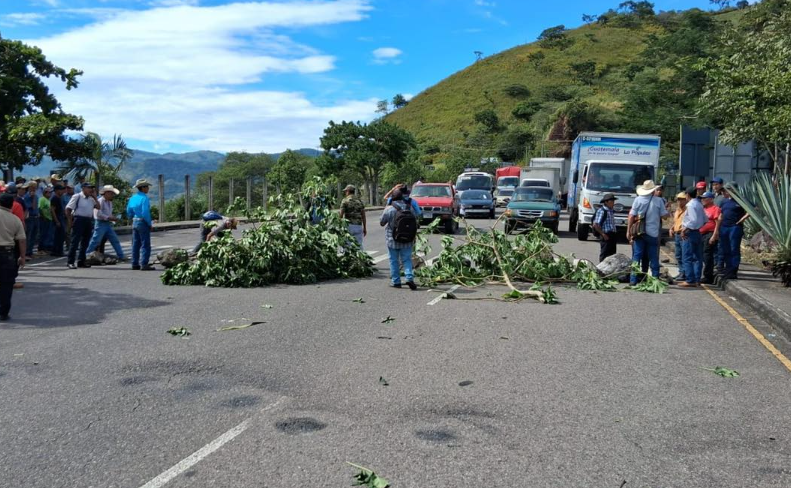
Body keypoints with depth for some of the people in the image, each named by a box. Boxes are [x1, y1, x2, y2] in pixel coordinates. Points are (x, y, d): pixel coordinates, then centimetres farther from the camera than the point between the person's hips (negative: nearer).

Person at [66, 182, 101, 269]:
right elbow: (68, 209, -6)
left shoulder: (91, 198, 14)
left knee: (85, 242, 11)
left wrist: (94, 197, 2)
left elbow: (99, 207, 7)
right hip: (79, 220, -7)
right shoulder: (77, 196, -4)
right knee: (75, 241, -6)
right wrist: (70, 221, -10)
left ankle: (81, 262, 20)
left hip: (89, 221, 7)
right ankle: (70, 262, -4)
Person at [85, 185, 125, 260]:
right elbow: (98, 214, -21)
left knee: (115, 241, 7)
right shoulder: (100, 201, -12)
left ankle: (121, 256, 10)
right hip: (101, 223, -9)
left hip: (108, 224, 9)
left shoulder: (110, 202, 15)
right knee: (95, 241, -7)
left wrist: (113, 218, 4)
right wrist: (109, 218, -19)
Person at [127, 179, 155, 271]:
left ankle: (135, 264, 15)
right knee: (145, 245, -4)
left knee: (135, 244, 12)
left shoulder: (133, 198, 9)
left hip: (134, 223, 8)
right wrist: (150, 224, -12)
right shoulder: (144, 198, -15)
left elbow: (129, 212, 13)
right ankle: (144, 264, -6)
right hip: (143, 223, -8)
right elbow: (145, 213, -21)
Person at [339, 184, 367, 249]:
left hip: (348, 226, -3)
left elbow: (341, 215, -7)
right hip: (358, 226, 3)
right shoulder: (360, 201, 9)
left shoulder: (345, 201, -3)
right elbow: (363, 216, 9)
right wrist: (365, 228, 14)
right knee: (359, 246, 5)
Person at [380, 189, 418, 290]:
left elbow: (381, 222, -4)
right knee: (407, 259, 8)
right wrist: (413, 236, 21)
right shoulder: (410, 208, 2)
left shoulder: (389, 209, -11)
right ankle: (409, 278, -9)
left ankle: (396, 281, 11)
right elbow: (415, 222, 9)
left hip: (393, 240, -3)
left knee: (394, 261, 7)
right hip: (407, 240, 3)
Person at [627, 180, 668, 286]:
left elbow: (632, 216, -2)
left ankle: (633, 280, 2)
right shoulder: (658, 201, -2)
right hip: (653, 233, 0)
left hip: (639, 233, 0)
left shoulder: (638, 199, -1)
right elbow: (664, 216, 1)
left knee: (636, 257, 4)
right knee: (653, 258, 8)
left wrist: (628, 230, 3)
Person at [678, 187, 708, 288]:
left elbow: (693, 220, -23)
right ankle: (697, 280, 14)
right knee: (697, 258, 10)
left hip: (690, 233, -9)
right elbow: (705, 220, 15)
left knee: (688, 258, -5)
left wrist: (685, 229, -16)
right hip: (698, 233, 9)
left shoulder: (690, 205, -14)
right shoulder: (699, 204, 13)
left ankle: (690, 280, -6)